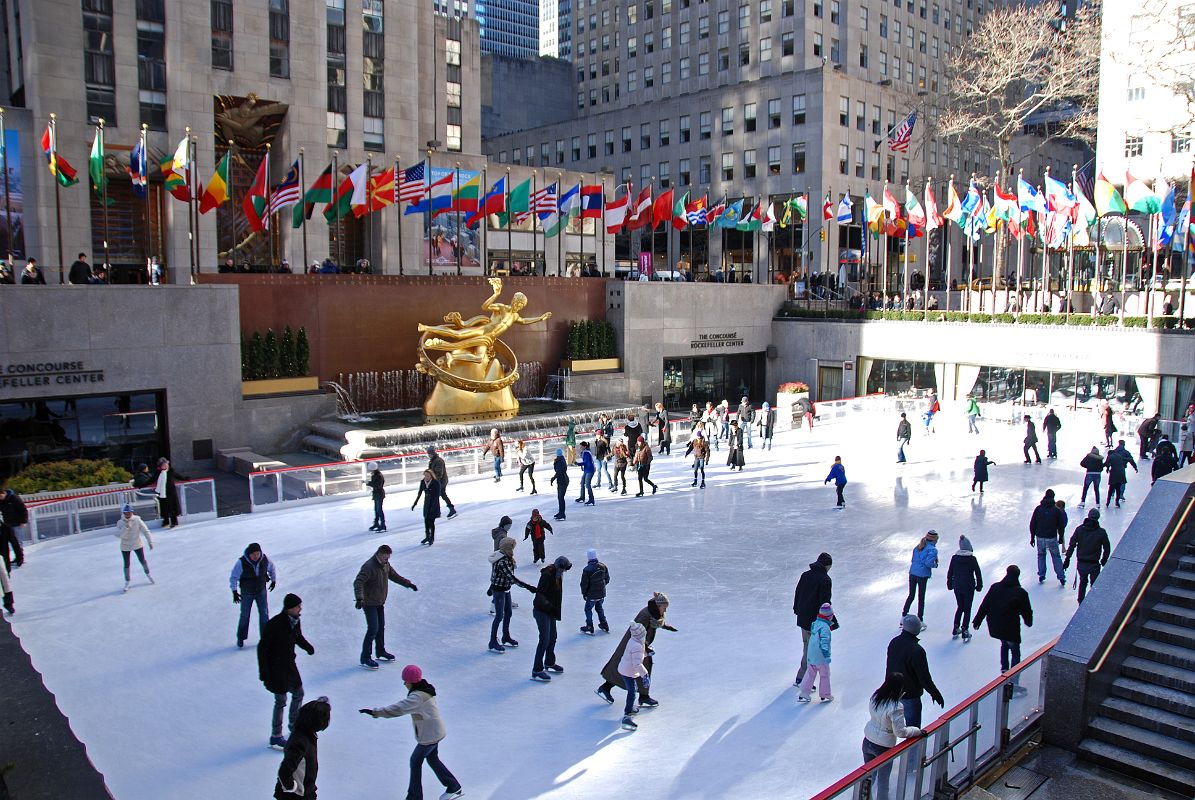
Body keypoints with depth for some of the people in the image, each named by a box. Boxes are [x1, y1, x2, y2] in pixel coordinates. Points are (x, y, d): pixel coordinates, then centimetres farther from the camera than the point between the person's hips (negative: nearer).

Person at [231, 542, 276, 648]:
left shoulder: (265, 559, -16)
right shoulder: (241, 562, -25)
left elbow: (271, 568, 5)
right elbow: (233, 577, -16)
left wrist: (274, 580, 17)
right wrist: (234, 591, -23)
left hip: (261, 591, 2)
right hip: (247, 593, -2)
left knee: (264, 614, 4)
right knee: (245, 615, 6)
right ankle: (241, 638, 26)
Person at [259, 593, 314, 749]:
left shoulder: (295, 620, -5)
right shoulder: (274, 625, -27)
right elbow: (262, 648, -20)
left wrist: (307, 646, -8)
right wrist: (264, 672, -19)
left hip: (290, 664, 8)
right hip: (276, 668, -8)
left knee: (298, 693, 19)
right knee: (280, 701, 2)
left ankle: (294, 724, 40)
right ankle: (275, 736, 18)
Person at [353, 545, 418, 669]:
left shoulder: (385, 565, 3)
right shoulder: (369, 567, -24)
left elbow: (394, 576, 17)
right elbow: (358, 583, -31)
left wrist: (409, 584, 16)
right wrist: (359, 598, -44)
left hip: (380, 603, 9)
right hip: (369, 603, -8)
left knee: (381, 627, 17)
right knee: (373, 629, -10)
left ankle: (381, 652, 34)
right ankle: (365, 658, -2)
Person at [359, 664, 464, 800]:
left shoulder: (417, 697, -28)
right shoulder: (425, 690, 2)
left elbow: (398, 709, -35)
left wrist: (375, 712, -35)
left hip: (429, 735, -10)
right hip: (435, 732, 10)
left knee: (415, 761, 6)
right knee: (432, 759, 23)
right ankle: (454, 786, 33)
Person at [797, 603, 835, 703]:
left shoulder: (815, 623, 4)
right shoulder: (825, 627, -21)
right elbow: (824, 642, -25)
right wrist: (827, 656, -23)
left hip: (811, 656, 8)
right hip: (821, 657, -8)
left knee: (810, 674, 16)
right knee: (825, 675, 12)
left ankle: (802, 695, 15)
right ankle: (825, 696, 25)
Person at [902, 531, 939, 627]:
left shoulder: (918, 547, 10)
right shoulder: (933, 549, -10)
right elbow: (929, 563, -21)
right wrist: (935, 564, -1)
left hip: (912, 573, 6)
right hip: (922, 575, -6)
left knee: (911, 595, 18)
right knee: (921, 598, 6)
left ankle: (904, 616, 20)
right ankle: (920, 621, 14)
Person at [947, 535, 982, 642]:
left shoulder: (954, 558, -4)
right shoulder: (972, 559, -12)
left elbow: (950, 572, 2)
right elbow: (978, 573, -6)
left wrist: (949, 584, 15)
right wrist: (979, 585, 7)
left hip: (957, 586, 3)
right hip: (969, 587, -3)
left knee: (960, 607, 19)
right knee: (967, 609, 6)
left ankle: (955, 630, 21)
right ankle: (965, 632, 5)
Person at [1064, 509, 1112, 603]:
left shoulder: (1079, 529, -6)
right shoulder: (1101, 532, -11)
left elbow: (1072, 544, -5)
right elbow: (1107, 548, -2)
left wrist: (1067, 558, 1)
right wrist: (1104, 560, 14)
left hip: (1081, 563, 3)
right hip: (1094, 564, -3)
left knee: (1083, 581, 21)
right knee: (1094, 584, 10)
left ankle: (1081, 601, 29)